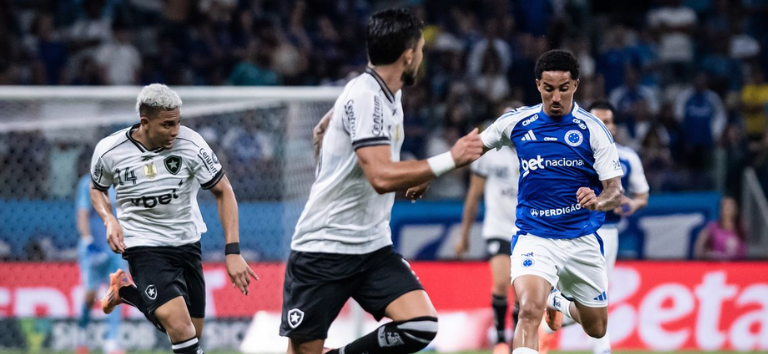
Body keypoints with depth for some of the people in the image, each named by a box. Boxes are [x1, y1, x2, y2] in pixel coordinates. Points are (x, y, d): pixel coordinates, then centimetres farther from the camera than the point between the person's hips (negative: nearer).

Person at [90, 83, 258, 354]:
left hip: (187, 244, 3)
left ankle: (126, 291, 34)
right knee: (181, 329, -24)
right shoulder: (109, 151, -13)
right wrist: (109, 220, -13)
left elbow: (223, 192, -7)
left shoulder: (190, 144, -16)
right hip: (144, 247, -3)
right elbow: (97, 189, 9)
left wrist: (233, 251, -15)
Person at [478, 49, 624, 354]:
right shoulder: (516, 122, -3)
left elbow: (615, 190, -11)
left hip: (582, 240, 2)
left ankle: (559, 302, 52)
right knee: (529, 311, -29)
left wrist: (598, 201, -33)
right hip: (534, 237, -2)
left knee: (596, 329, 17)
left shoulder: (593, 129, -8)